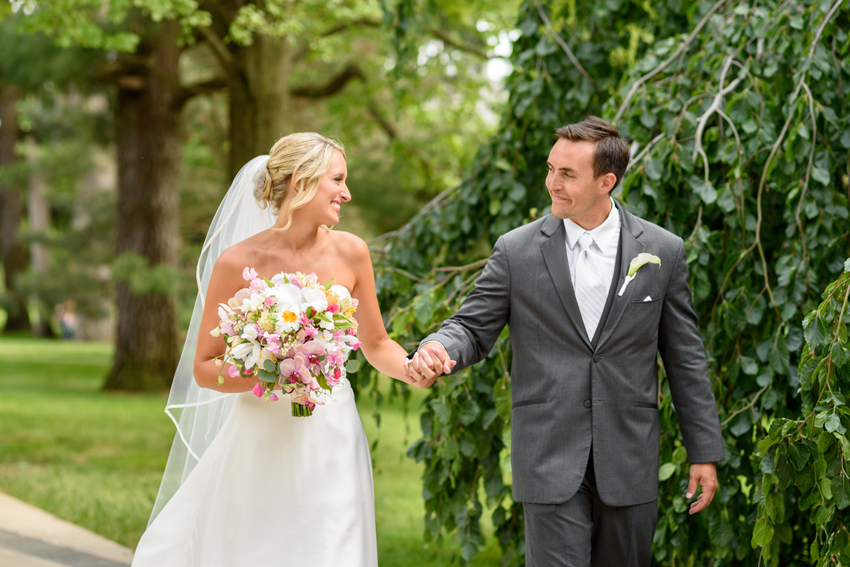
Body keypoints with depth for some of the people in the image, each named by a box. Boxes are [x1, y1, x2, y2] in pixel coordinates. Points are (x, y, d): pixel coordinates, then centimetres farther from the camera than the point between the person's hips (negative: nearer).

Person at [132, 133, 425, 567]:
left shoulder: (349, 253, 0)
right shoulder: (237, 263, -8)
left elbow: (376, 345, 12)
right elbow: (203, 368, -3)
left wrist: (416, 369, -9)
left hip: (329, 447, 2)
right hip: (259, 446, -2)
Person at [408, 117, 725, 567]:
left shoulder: (663, 251, 1)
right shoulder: (517, 251, -1)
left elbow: (685, 358, 5)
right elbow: (472, 330, 3)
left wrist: (705, 452, 5)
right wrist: (437, 348, -21)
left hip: (630, 461, 1)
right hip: (550, 458, -1)